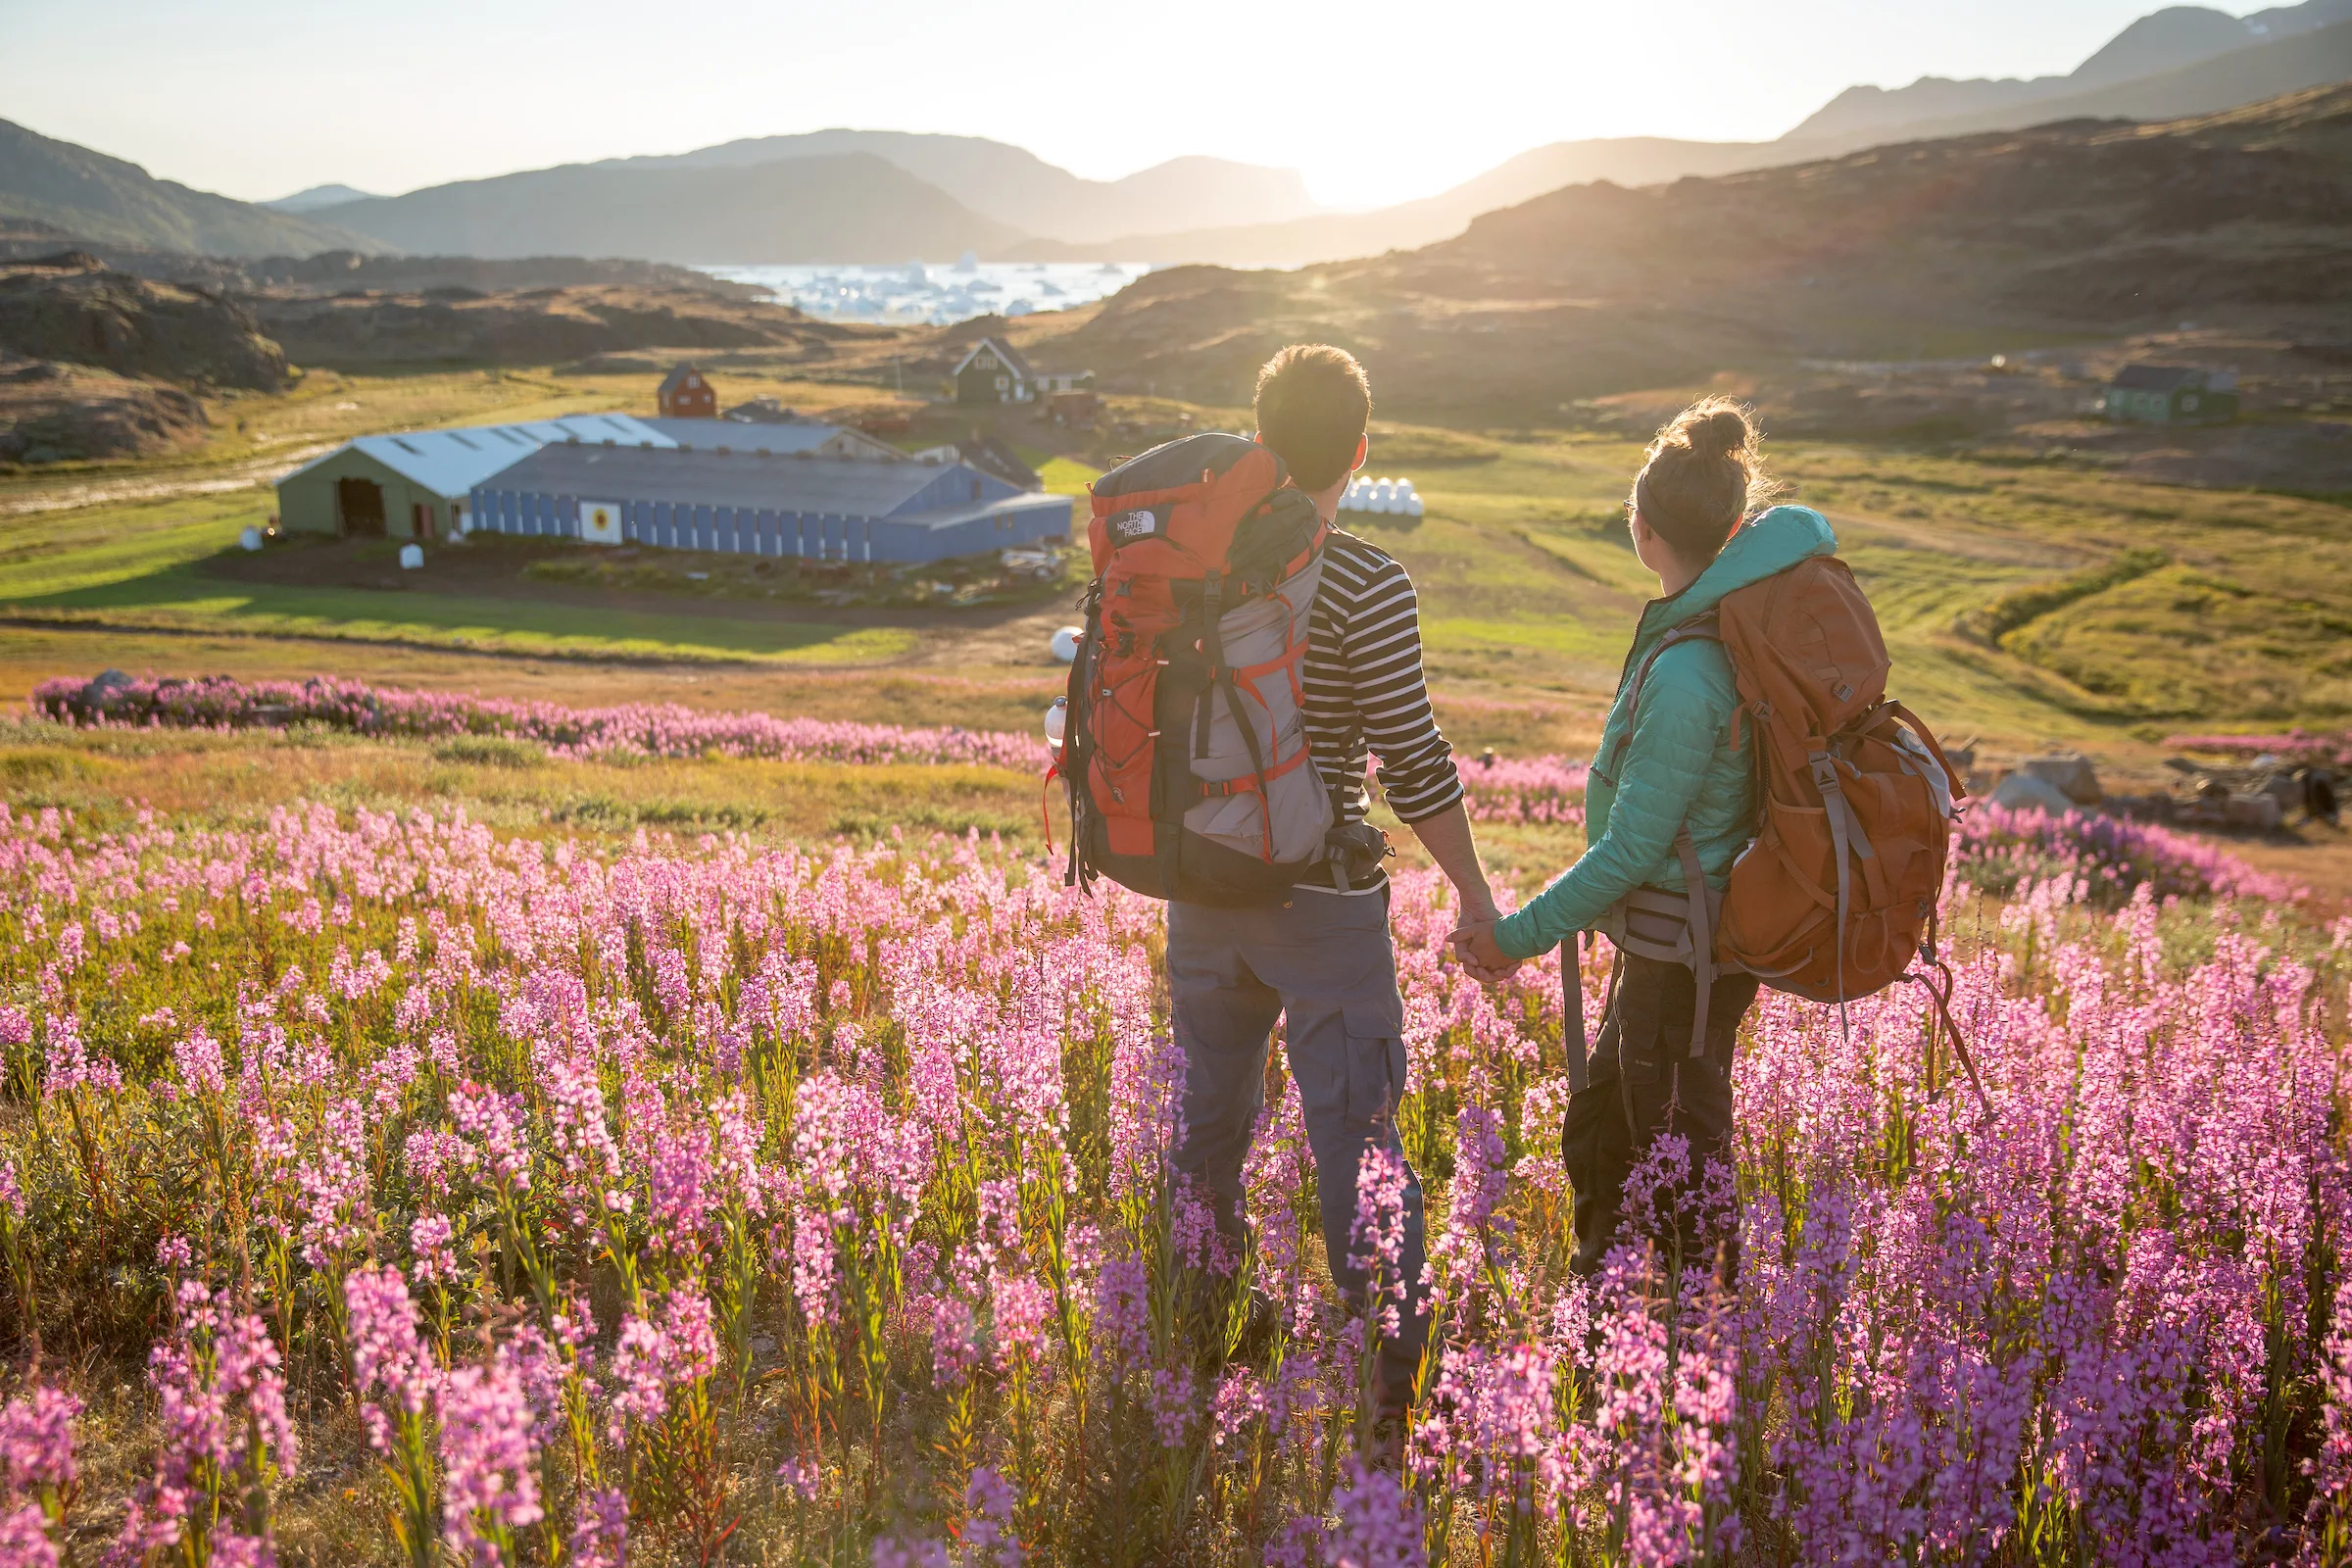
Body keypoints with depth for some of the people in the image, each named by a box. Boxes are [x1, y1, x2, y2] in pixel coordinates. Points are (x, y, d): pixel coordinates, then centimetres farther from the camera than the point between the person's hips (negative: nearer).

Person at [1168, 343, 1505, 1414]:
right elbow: (1413, 763, -14)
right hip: (1322, 901, -6)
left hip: (1202, 893, 6)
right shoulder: (1366, 584, -15)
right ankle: (1390, 1379, 14)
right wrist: (1476, 896, -2)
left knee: (1210, 1126, 20)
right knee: (1356, 1137, 5)